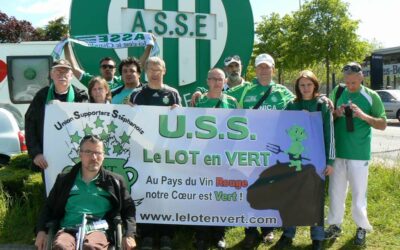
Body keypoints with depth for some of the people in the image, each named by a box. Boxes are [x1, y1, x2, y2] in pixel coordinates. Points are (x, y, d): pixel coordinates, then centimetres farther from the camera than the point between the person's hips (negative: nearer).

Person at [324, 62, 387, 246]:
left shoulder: (371, 96, -4)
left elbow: (383, 125, -2)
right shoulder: (337, 92, 3)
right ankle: (335, 225, 23)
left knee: (359, 193, 7)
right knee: (336, 191, 10)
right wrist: (336, 114, -11)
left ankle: (362, 228, 22)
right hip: (337, 151, 3)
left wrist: (363, 115, -18)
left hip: (359, 154, -3)